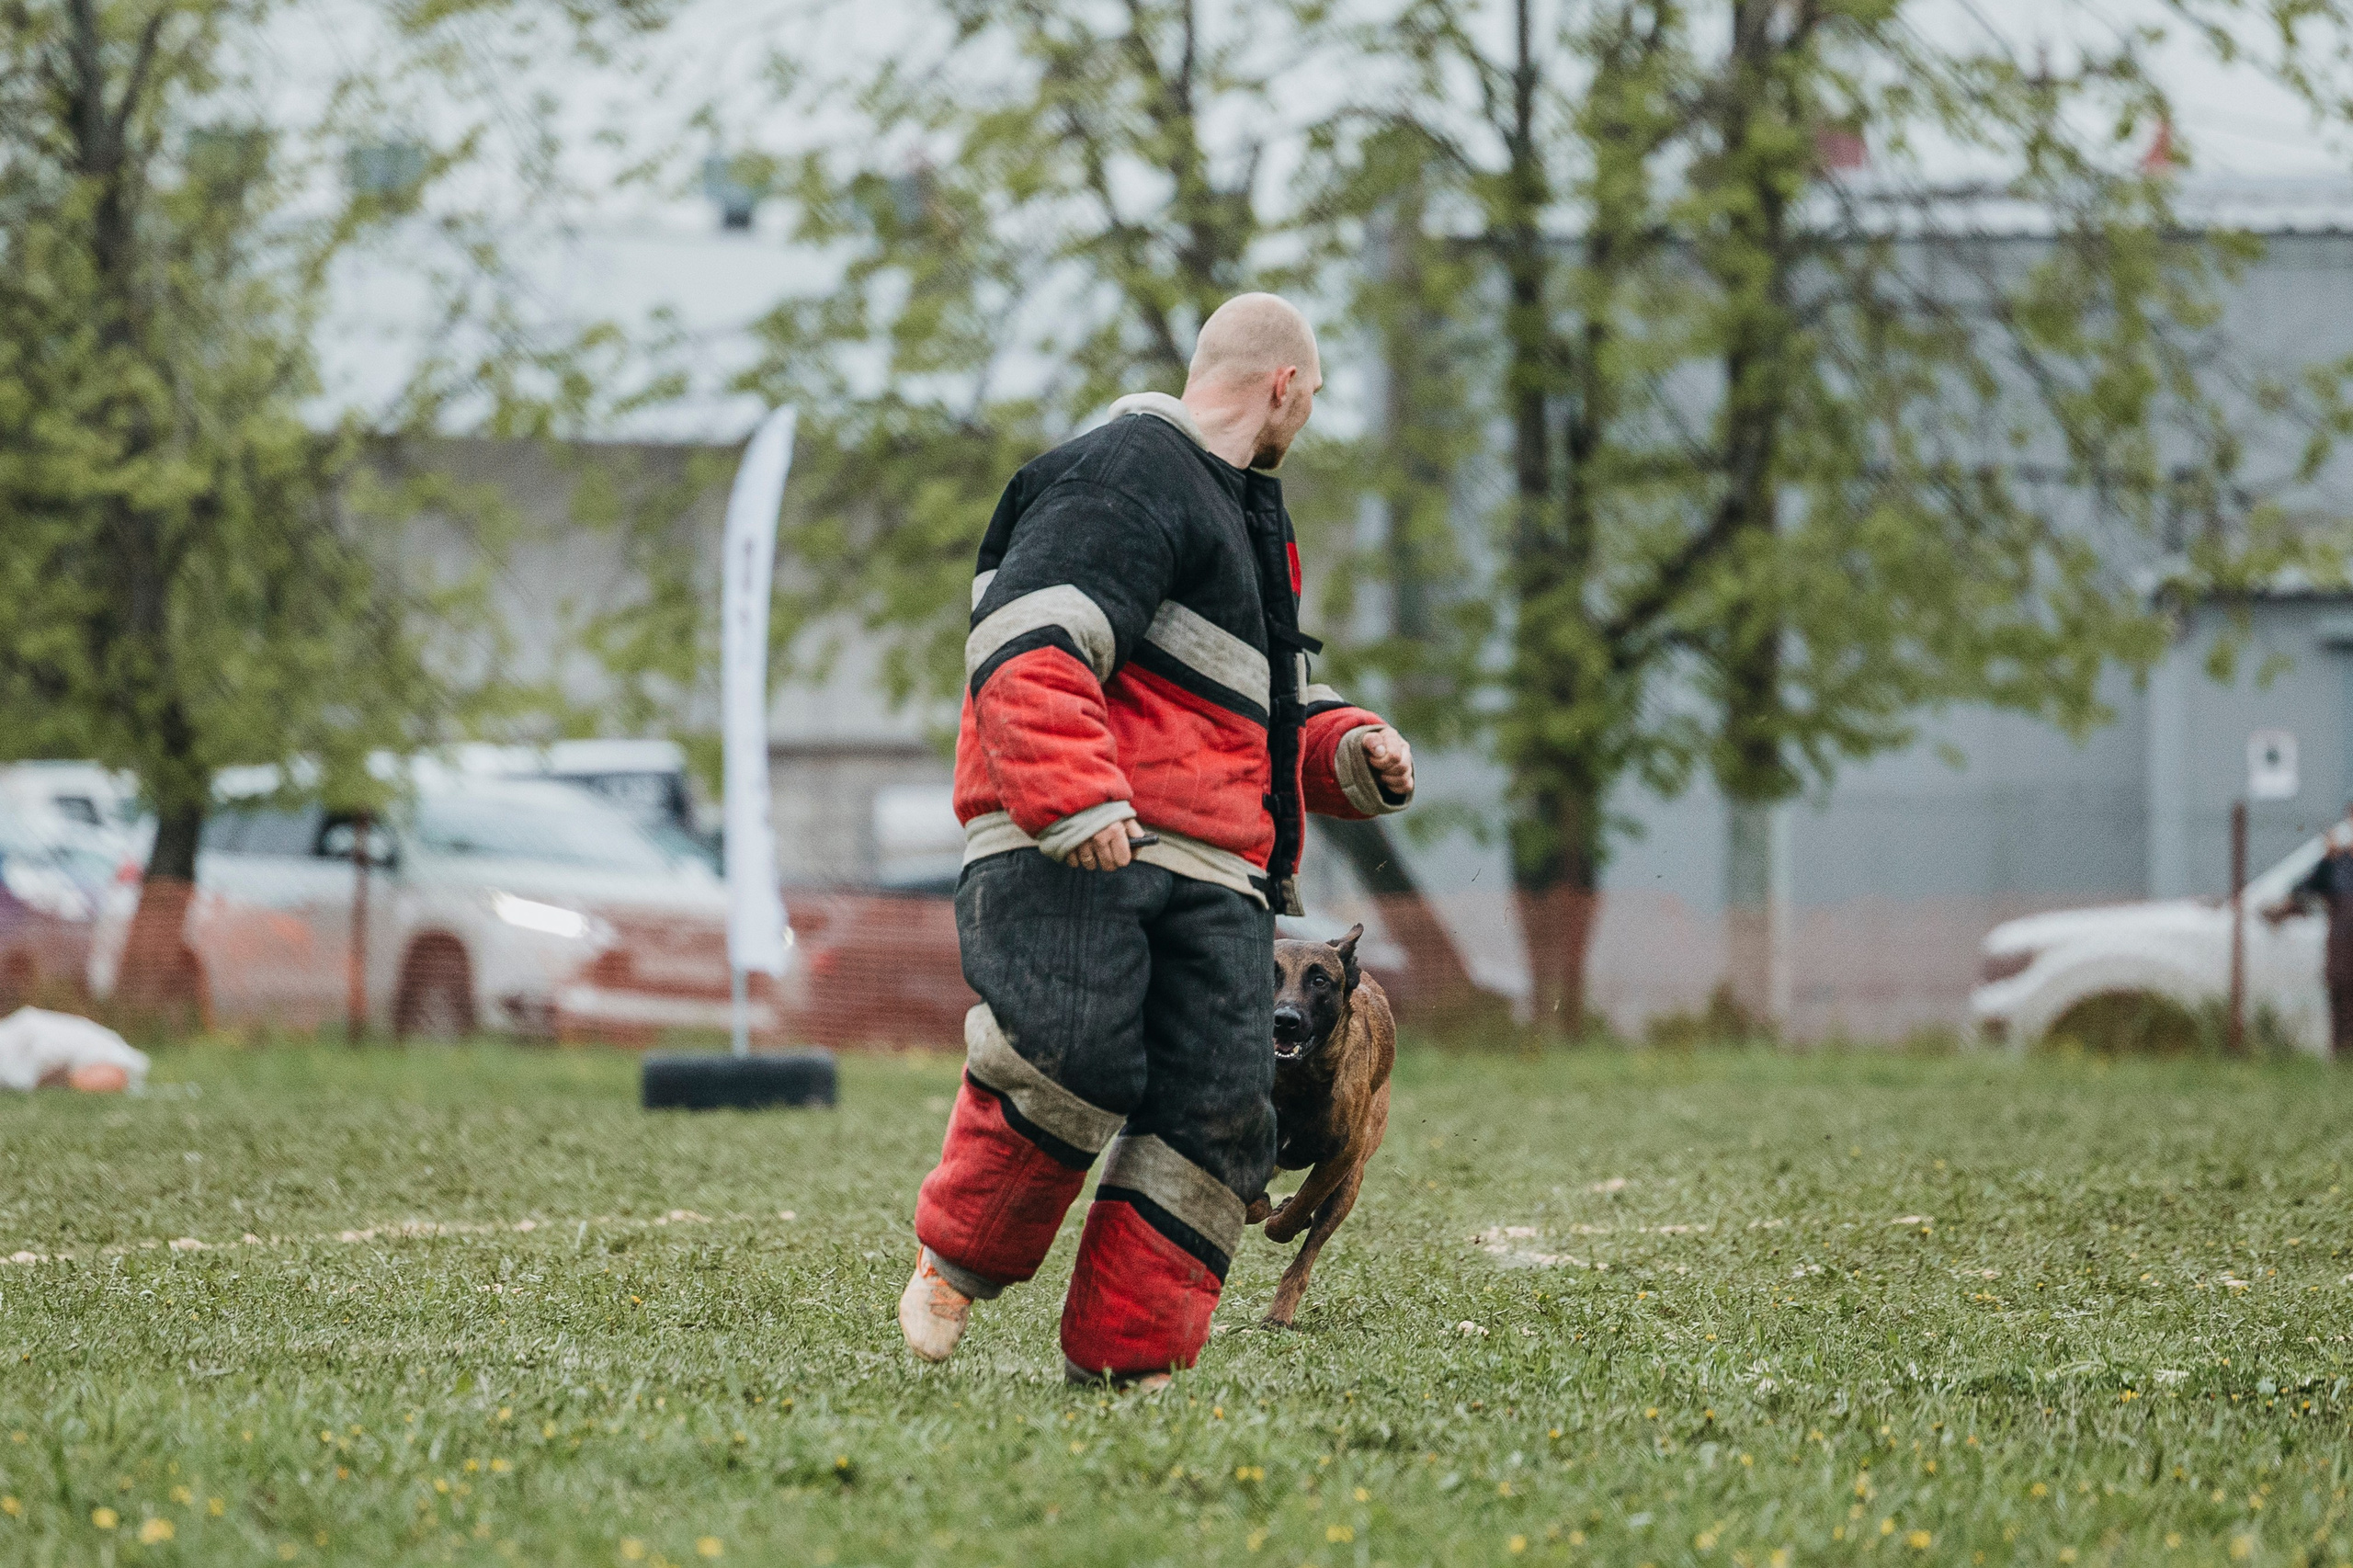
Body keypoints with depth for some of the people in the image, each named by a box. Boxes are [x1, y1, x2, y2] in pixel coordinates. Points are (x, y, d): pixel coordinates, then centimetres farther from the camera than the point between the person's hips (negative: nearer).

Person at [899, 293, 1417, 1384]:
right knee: (1078, 1056, -25)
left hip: (1212, 880, 9)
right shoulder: (1129, 476, -2)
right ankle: (957, 1257, -1)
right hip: (1063, 853, -9)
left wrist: (1348, 754, 20)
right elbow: (1032, 648, -16)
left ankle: (1122, 1360, -4)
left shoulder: (1243, 514, 32)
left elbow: (1257, 710, 42)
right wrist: (1075, 800, -27)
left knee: (1218, 1108, -7)